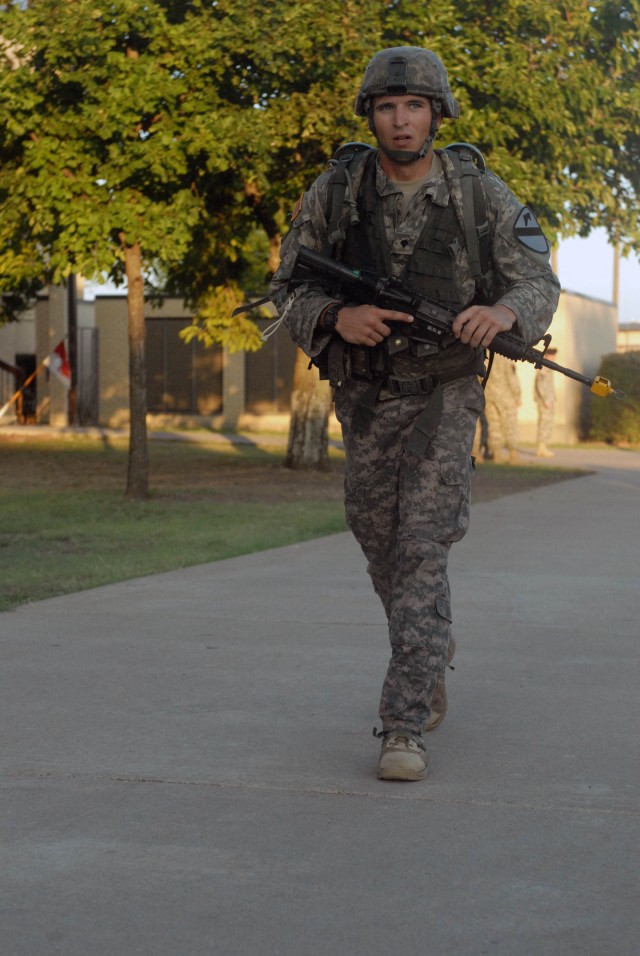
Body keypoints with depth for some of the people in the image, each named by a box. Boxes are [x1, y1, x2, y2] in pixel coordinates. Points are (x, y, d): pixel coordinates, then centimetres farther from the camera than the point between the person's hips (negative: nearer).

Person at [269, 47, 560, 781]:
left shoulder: (481, 195, -9)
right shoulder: (333, 194, -7)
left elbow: (539, 285, -3)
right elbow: (289, 293, -2)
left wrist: (503, 313, -27)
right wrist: (338, 318, -25)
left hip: (443, 396, -3)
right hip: (364, 396, 3)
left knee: (420, 553, -14)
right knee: (382, 545, 15)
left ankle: (405, 728, -12)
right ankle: (433, 649, 45)